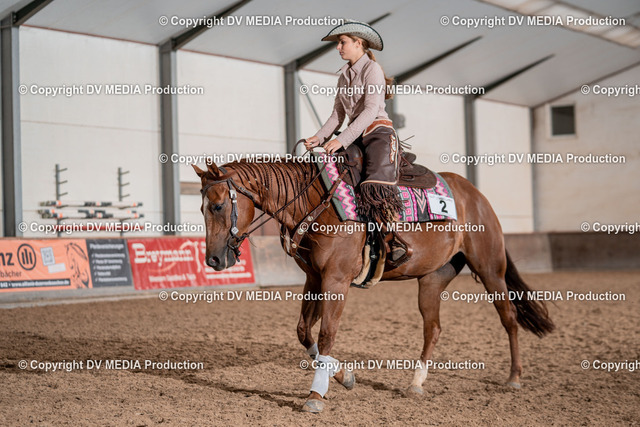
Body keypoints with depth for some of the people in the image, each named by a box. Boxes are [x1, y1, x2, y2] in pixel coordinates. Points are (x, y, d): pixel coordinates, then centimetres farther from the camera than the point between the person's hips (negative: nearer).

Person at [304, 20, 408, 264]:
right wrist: (320, 138, -1)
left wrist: (342, 140, -24)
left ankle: (397, 242, -29)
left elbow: (371, 110, -17)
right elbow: (338, 114, 17)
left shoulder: (372, 69, -6)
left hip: (379, 132, -8)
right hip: (356, 137, 8)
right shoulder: (344, 75, 19)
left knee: (376, 186, -30)